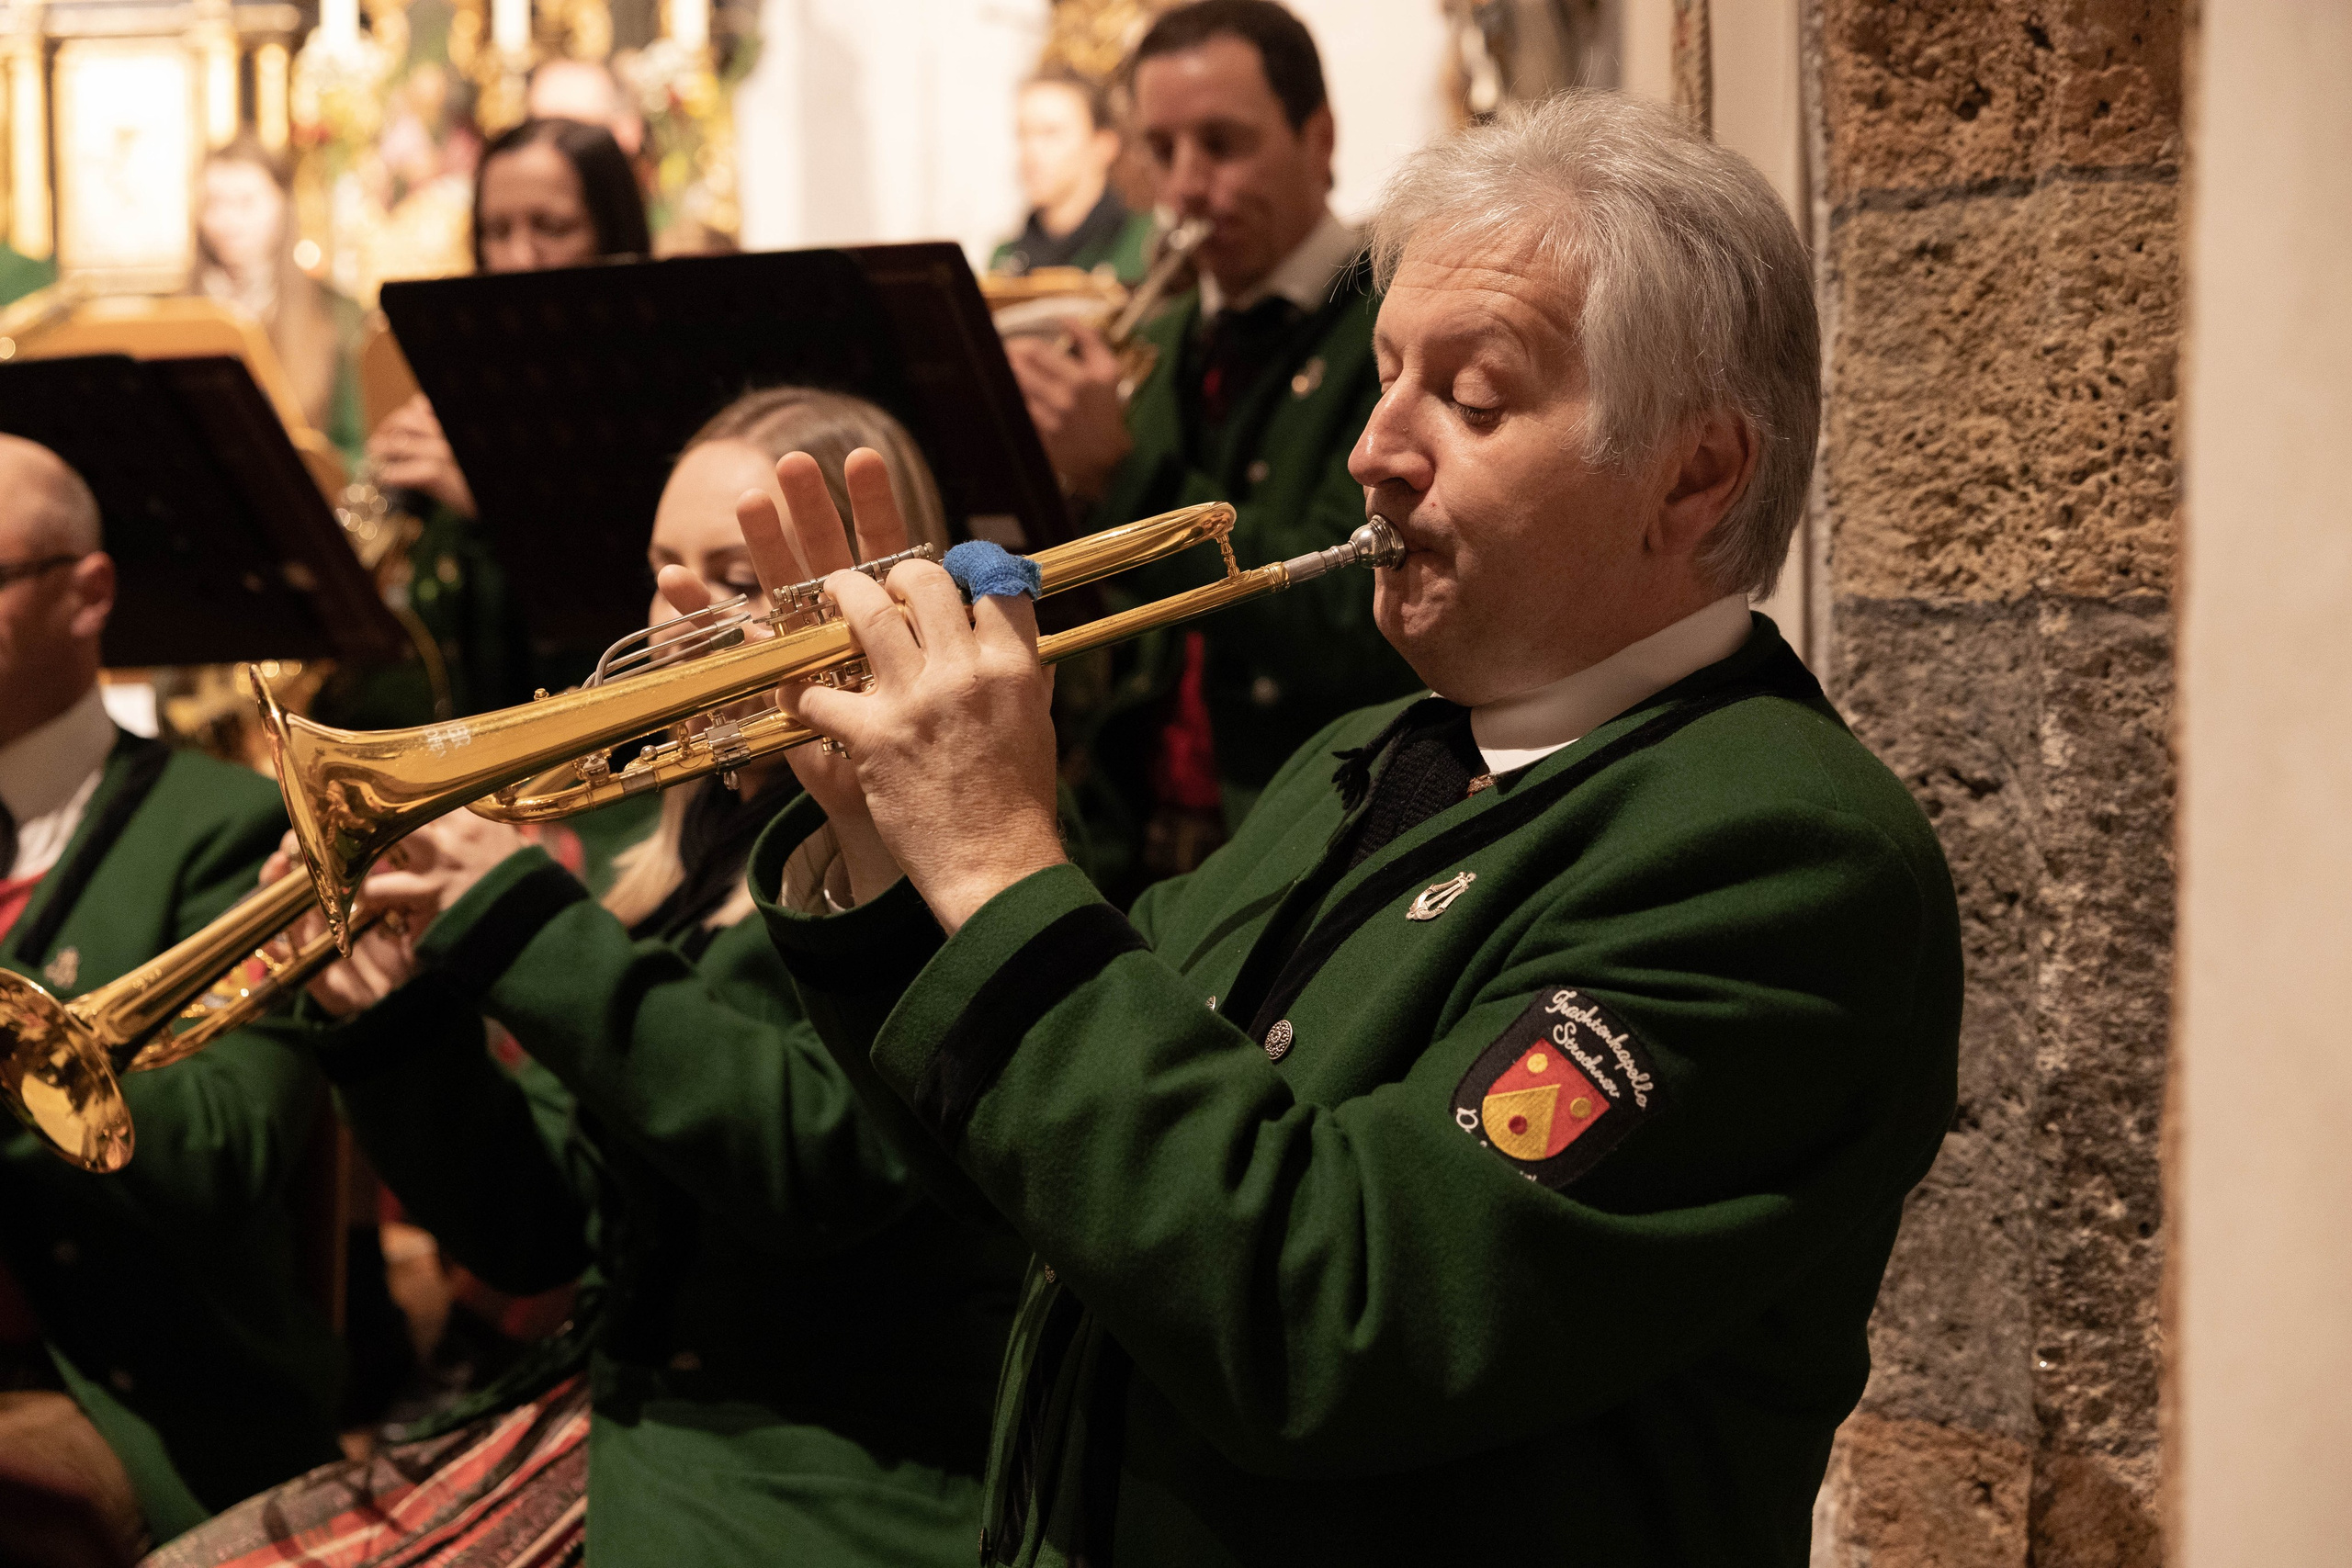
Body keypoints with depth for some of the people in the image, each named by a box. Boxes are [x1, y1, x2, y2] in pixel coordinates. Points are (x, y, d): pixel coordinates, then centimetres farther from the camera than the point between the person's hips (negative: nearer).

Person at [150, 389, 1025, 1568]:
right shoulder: (690, 856, 14)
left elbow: (823, 1159, -24)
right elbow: (529, 1231, 12)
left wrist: (525, 922, -22)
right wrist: (400, 1027, -5)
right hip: (622, 1418, 7)